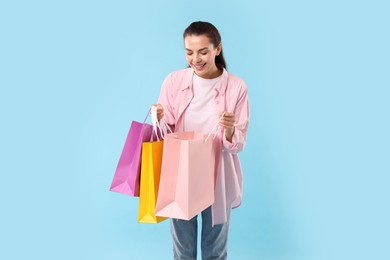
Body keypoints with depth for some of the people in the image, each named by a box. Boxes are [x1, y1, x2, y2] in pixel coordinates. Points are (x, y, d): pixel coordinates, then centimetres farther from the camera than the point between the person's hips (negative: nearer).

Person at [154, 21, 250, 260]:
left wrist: (229, 129, -29)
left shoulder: (236, 87, -11)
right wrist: (160, 120, -21)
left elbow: (239, 144, -8)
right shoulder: (174, 81, -6)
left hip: (218, 179, -1)